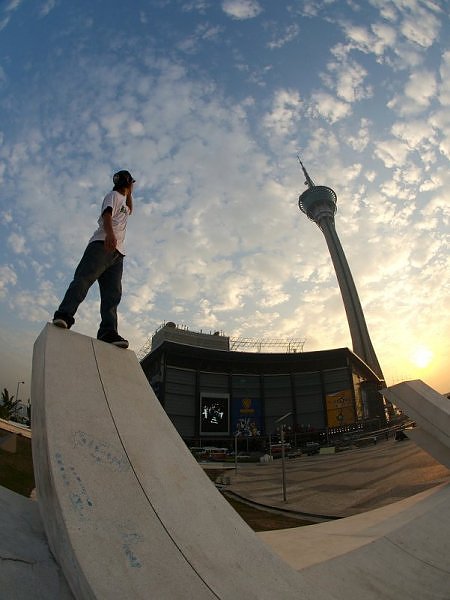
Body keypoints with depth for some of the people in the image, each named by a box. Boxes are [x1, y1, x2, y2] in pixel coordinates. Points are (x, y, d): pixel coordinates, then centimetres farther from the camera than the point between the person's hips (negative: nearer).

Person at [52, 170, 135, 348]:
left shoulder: (122, 200, 39)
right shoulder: (114, 195, 14)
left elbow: (129, 210, 64)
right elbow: (107, 214, -7)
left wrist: (129, 193, 49)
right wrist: (110, 233, -28)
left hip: (117, 252, 7)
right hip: (102, 244, -7)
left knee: (113, 293, -13)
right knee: (83, 278, -26)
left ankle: (108, 332, -28)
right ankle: (64, 315, -38)